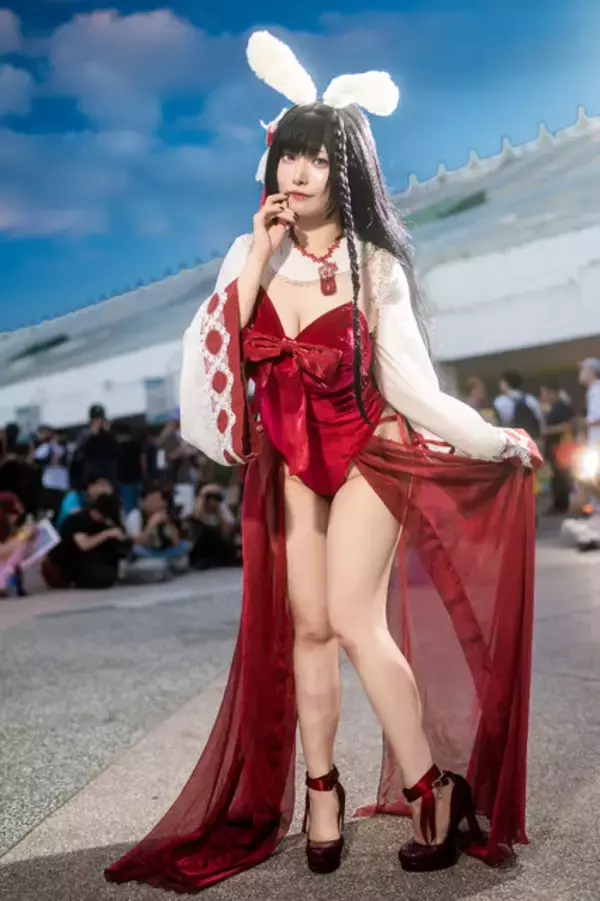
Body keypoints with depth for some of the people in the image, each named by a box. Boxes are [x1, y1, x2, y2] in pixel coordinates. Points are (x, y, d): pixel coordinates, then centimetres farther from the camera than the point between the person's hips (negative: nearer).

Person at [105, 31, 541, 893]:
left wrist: (499, 440, -4)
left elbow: (409, 379, -6)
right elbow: (215, 350, -12)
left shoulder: (374, 264, -8)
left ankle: (434, 787, 1)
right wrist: (258, 259, -17)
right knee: (305, 624, 4)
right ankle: (321, 789, 18)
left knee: (354, 620, -14)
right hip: (290, 459, 4)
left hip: (368, 451, -4)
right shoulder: (253, 253, 0)